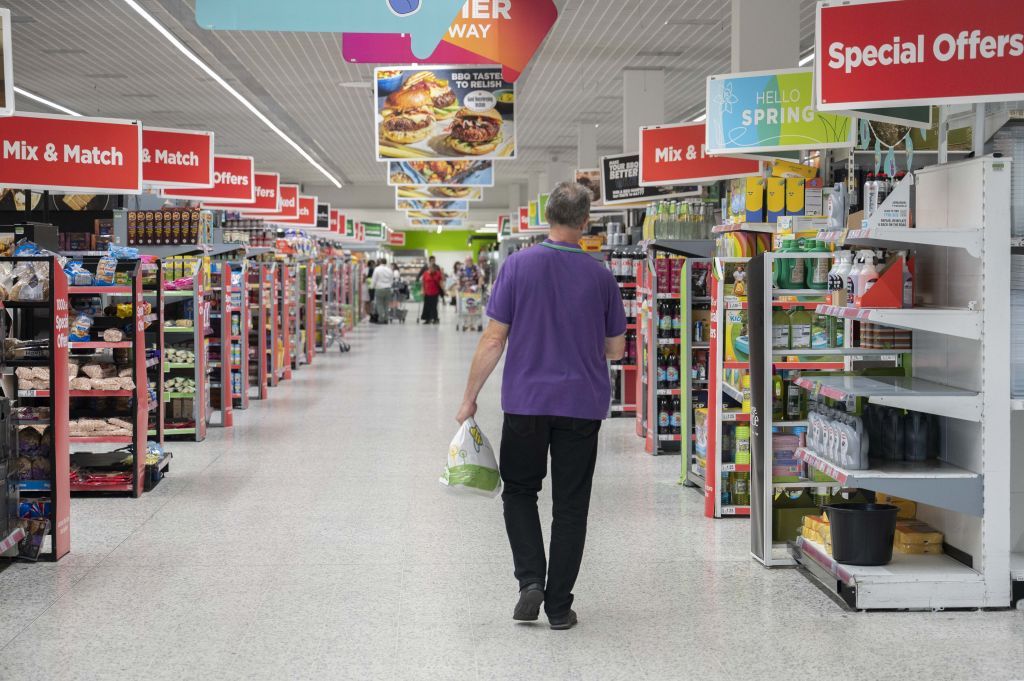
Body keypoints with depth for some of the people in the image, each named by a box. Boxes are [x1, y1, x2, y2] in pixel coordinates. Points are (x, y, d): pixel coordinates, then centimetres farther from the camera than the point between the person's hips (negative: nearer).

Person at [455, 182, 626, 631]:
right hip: (582, 405, 1)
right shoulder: (600, 276, -1)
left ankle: (530, 580, -1)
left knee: (519, 492, 16)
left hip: (526, 402, -1)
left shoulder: (518, 266, -6)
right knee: (570, 505, 8)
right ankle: (559, 605, 10)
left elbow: (493, 340, -7)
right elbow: (616, 348, 8)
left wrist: (470, 397, 2)